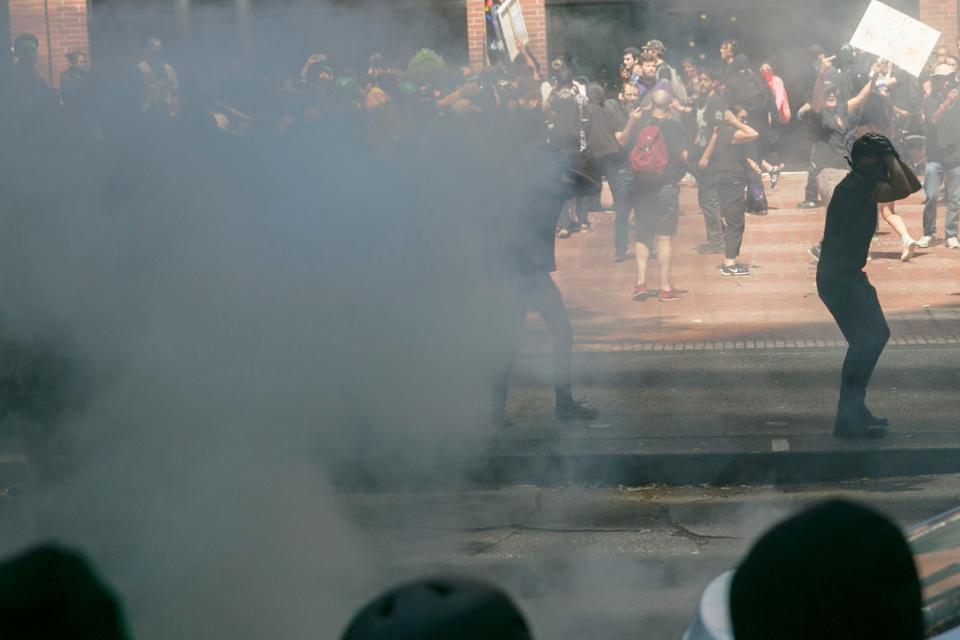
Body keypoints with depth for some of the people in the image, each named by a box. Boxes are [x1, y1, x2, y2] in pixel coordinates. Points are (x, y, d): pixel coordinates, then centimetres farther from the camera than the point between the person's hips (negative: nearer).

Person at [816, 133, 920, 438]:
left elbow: (912, 185, 16)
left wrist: (894, 158, 5)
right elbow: (902, 190, -29)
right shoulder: (854, 186, -19)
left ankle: (855, 408, 21)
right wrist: (889, 158, -16)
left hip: (850, 275, 11)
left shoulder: (867, 183, 11)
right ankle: (847, 418, -17)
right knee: (864, 341, -16)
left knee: (877, 335, 15)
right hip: (837, 277, -11)